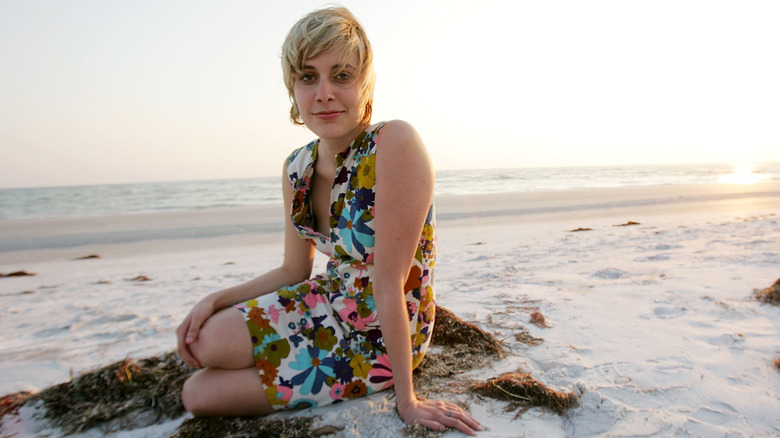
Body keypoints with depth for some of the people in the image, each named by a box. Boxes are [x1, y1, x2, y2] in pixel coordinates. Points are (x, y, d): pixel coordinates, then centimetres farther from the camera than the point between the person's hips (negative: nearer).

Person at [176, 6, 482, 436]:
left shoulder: (395, 144, -26)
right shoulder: (297, 168, -3)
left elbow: (388, 283, -26)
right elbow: (293, 271, 7)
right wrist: (216, 300, -6)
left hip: (381, 337, -6)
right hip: (332, 304, 6)